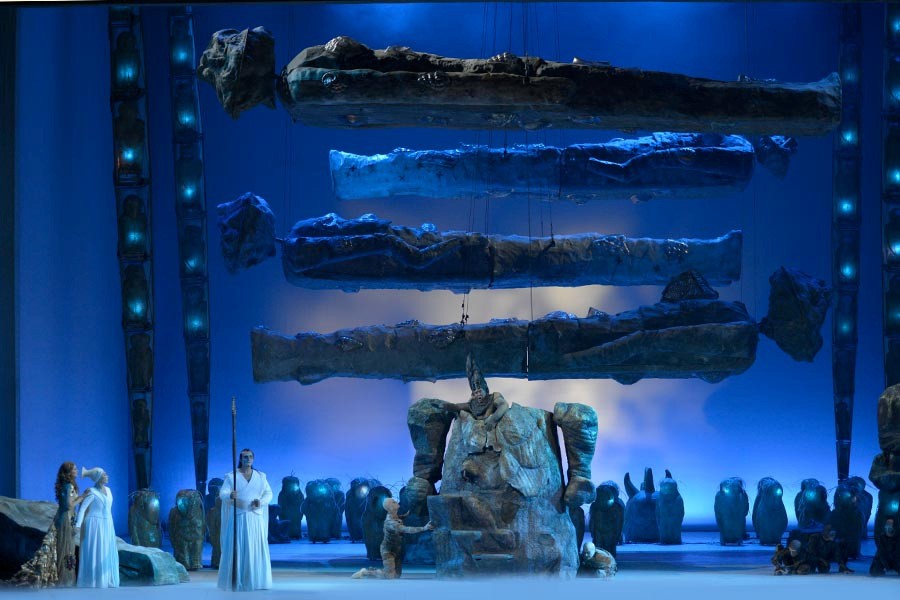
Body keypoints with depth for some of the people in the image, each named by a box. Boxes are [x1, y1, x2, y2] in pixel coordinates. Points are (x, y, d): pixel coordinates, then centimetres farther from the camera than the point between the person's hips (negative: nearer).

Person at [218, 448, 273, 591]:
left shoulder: (260, 476, 10)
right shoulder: (231, 476, 0)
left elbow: (269, 494, 10)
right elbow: (222, 493, -10)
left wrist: (261, 501, -12)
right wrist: (230, 495, -33)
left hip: (255, 518, 3)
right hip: (237, 517, -3)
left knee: (256, 549, -2)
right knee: (236, 549, -7)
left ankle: (256, 580, 2)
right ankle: (236, 582, -5)